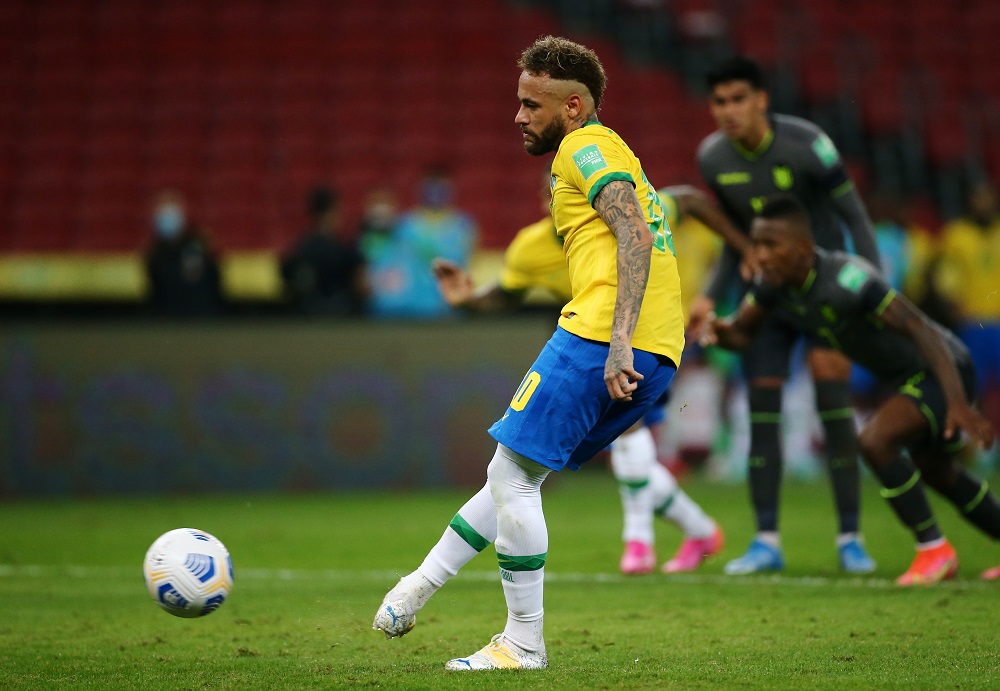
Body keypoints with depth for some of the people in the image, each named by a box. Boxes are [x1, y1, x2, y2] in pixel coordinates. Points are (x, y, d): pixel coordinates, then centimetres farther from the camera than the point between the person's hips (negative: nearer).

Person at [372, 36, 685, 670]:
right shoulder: (616, 154, 29)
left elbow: (635, 236, -15)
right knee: (518, 472, 17)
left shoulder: (585, 147, -1)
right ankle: (419, 588, 21)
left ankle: (525, 645, 0)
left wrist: (618, 344, -24)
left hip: (599, 334, -10)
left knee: (512, 475, -3)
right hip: (658, 355, 10)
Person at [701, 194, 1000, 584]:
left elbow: (920, 329, -33)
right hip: (909, 377, 10)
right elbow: (742, 332, 3)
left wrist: (958, 402, -39)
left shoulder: (847, 280, -34)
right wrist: (720, 331, -23)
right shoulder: (776, 282, -9)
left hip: (946, 368, -10)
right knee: (936, 472, 25)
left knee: (876, 439, -28)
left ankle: (934, 551, -11)